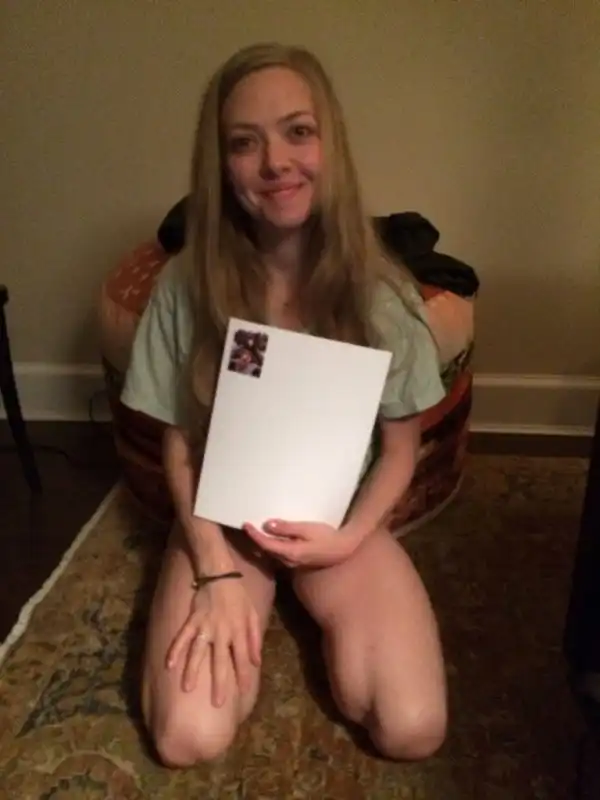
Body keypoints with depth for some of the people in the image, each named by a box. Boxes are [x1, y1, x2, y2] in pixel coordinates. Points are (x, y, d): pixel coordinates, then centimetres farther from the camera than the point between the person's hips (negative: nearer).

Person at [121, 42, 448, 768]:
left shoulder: (379, 289, -13)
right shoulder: (187, 285, -14)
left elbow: (400, 448, -3)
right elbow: (179, 448, -5)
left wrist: (348, 537, -18)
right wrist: (217, 574, -15)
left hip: (342, 518, 1)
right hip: (222, 518, 0)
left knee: (412, 730, -15)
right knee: (187, 739, -18)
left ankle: (321, 609, 15)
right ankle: (251, 613, 14)